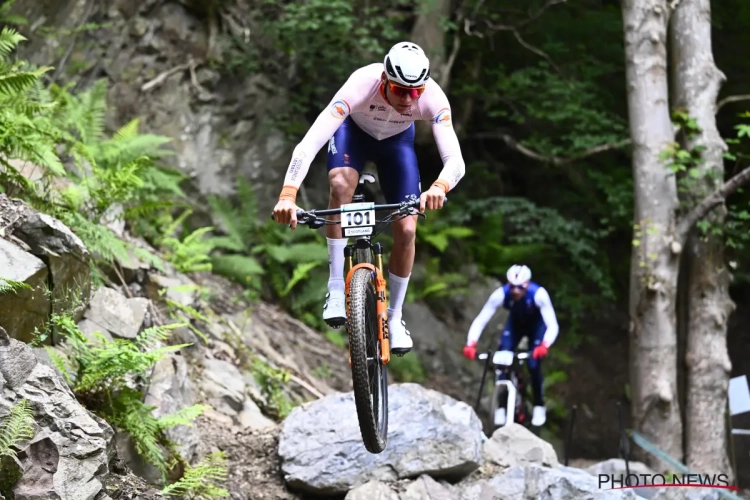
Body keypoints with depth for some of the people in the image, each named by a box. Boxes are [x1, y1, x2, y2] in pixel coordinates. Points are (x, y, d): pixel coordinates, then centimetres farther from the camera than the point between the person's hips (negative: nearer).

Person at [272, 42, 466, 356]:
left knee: (406, 229, -10)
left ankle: (394, 317, 12)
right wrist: (288, 194, -61)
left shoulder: (432, 97, -36)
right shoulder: (361, 85, -42)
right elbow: (308, 144, -48)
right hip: (354, 131, -2)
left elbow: (455, 161, -42)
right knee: (341, 185, -34)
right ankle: (336, 290, -23)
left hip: (396, 141, 2)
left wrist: (439, 187, -66)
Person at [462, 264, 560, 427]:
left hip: (537, 324, -2)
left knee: (534, 364, -17)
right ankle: (502, 405, -3)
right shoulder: (501, 294, -34)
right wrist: (471, 344, -49)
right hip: (515, 323, 2)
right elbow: (480, 320, -33)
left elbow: (552, 325, -39)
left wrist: (545, 345, -59)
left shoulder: (539, 294, -39)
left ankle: (539, 405, 7)